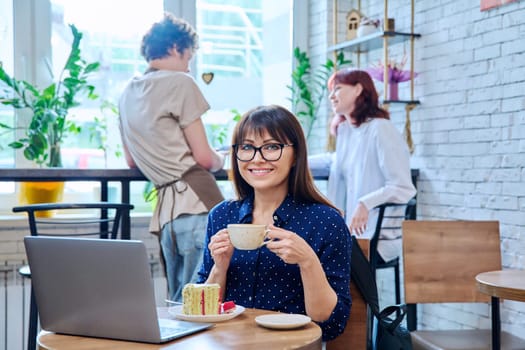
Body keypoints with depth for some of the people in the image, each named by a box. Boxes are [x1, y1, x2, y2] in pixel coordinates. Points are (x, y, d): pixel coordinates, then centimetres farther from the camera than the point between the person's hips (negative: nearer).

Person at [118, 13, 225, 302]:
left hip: (165, 208, 8)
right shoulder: (179, 83, -4)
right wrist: (221, 161, 14)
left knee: (179, 303, 14)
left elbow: (131, 161, 26)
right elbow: (204, 157, -7)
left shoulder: (127, 94, 18)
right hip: (197, 203, -8)